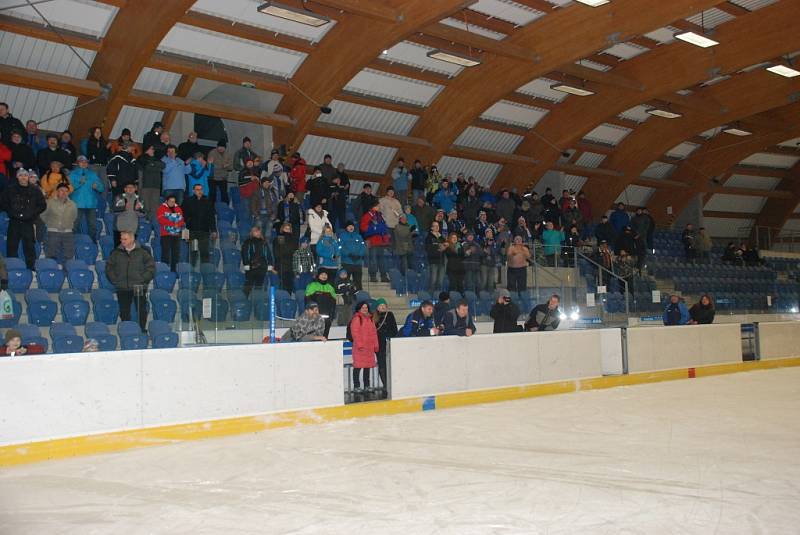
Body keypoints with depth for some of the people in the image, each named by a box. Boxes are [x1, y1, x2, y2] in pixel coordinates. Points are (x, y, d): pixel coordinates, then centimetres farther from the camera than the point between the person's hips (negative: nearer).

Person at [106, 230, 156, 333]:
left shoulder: (142, 252, 1)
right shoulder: (116, 253, 7)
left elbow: (151, 268, 2)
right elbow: (109, 268, 13)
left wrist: (142, 280, -7)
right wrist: (115, 280, 1)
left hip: (139, 288, -2)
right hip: (122, 289, 2)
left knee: (142, 311, -1)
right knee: (124, 312, 6)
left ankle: (142, 330, 10)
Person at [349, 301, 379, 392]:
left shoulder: (370, 318, 16)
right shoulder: (356, 319, -5)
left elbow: (374, 332, 17)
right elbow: (355, 333, -11)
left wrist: (376, 345, 10)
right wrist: (360, 345, -17)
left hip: (369, 347, 7)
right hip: (360, 348, -7)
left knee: (368, 366, 10)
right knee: (358, 366, -5)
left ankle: (367, 385, 17)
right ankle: (356, 386, -1)